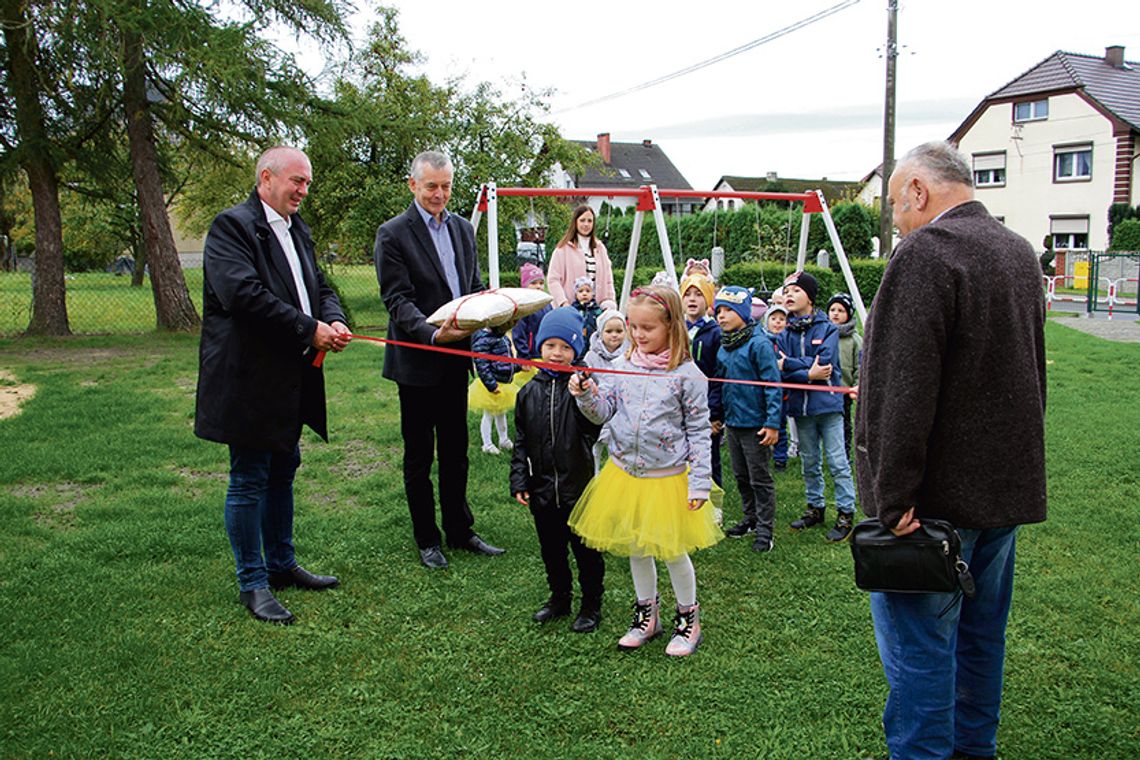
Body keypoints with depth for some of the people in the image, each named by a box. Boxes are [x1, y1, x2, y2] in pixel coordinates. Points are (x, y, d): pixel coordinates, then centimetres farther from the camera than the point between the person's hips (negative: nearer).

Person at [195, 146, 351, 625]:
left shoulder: (297, 230, 15)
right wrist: (310, 330, -21)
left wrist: (334, 320, -5)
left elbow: (319, 287, 18)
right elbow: (244, 295, -24)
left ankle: (282, 565, 32)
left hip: (291, 381, 9)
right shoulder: (232, 225, -13)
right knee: (249, 481, 1)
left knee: (282, 474, 18)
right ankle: (252, 584, 12)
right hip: (249, 380, -9)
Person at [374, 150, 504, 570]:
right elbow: (397, 300, -15)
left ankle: (460, 531, 27)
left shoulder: (462, 228, 10)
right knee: (418, 456, 8)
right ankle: (427, 539, 20)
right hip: (417, 360, -5)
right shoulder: (393, 233, -9)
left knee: (456, 451, 15)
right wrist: (432, 333, -31)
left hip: (455, 358, 6)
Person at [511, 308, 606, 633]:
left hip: (578, 487, -4)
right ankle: (559, 597, 37)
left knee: (585, 549, 9)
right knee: (551, 548, 18)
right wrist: (519, 481, 3)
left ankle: (592, 604, 25)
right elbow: (520, 442, 8)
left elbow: (593, 428, -22)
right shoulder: (530, 392, 4)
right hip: (541, 488, 4)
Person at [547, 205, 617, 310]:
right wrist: (563, 303, -15)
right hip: (570, 308, -4)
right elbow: (553, 279, -3)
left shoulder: (600, 248, 17)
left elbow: (607, 278, 18)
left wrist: (609, 302, 7)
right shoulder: (564, 248, 2)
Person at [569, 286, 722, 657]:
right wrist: (586, 394, -20)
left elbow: (699, 431, -7)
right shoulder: (621, 366, 1)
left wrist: (700, 482, -10)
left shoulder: (686, 373, -10)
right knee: (636, 549, 15)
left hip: (668, 477, -4)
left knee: (672, 551, 7)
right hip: (625, 472, 4)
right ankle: (647, 616, 34)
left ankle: (688, 619, 29)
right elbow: (603, 412, 1)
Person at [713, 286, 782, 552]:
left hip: (755, 423, -8)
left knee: (760, 478, 2)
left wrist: (772, 423, -20)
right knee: (741, 475, 18)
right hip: (732, 421, 8)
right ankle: (751, 518, 34)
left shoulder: (759, 343, -16)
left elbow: (772, 385, -17)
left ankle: (765, 530, 11)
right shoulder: (724, 345, 7)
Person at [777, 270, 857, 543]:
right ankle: (815, 507, 28)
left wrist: (789, 363, -14)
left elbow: (824, 362, -18)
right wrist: (808, 374, -20)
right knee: (810, 462, 15)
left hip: (828, 404, -4)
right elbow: (782, 373, -5)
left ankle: (846, 513, 7)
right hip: (801, 407, 4)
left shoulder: (828, 329, -4)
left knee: (838, 461, -2)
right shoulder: (785, 334, 6)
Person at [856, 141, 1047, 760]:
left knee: (918, 641, 2)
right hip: (1010, 483, 9)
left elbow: (906, 387, -24)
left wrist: (893, 495, -21)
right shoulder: (1020, 251, 12)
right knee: (981, 629, 21)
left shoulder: (925, 252, -18)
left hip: (939, 493, -9)